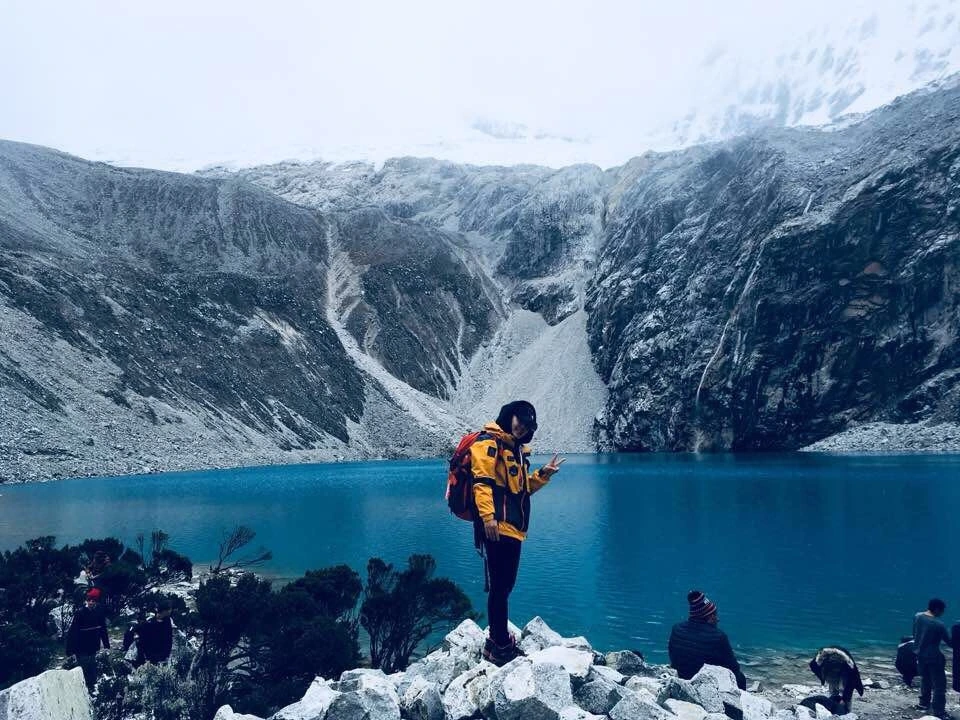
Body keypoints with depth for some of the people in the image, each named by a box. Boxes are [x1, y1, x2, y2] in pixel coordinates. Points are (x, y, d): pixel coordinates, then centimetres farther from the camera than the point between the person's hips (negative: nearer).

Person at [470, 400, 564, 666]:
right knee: (498, 587, -6)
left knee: (505, 586, 15)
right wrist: (488, 516, -26)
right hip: (497, 527, -10)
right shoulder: (489, 442, -6)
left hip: (513, 529, 10)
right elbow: (482, 481, -17)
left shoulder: (517, 450, 22)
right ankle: (500, 646, 0)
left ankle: (498, 640, 25)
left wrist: (543, 474, 13)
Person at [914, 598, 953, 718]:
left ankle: (924, 703, 34)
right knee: (939, 684, 4)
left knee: (925, 680, 24)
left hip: (920, 654, 7)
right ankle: (938, 711, 4)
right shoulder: (939, 624, -20)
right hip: (933, 657, -7)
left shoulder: (917, 616, -2)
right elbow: (948, 642, -9)